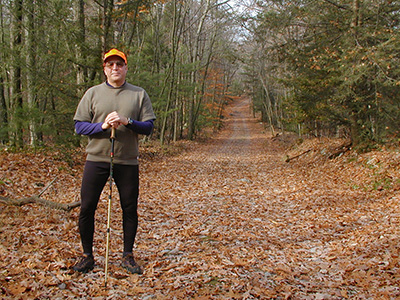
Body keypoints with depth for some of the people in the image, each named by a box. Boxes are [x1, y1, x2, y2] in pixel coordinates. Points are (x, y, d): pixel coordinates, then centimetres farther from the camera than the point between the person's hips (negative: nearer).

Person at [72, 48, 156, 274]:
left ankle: (128, 256, 21)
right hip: (96, 159, 0)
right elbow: (79, 126, 3)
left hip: (128, 162, 0)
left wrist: (127, 122, -15)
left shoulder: (139, 94, 8)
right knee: (87, 207, 1)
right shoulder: (93, 93, 8)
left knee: (130, 209, 4)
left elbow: (149, 127, 1)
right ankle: (87, 255, 18)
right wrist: (102, 126, -13)